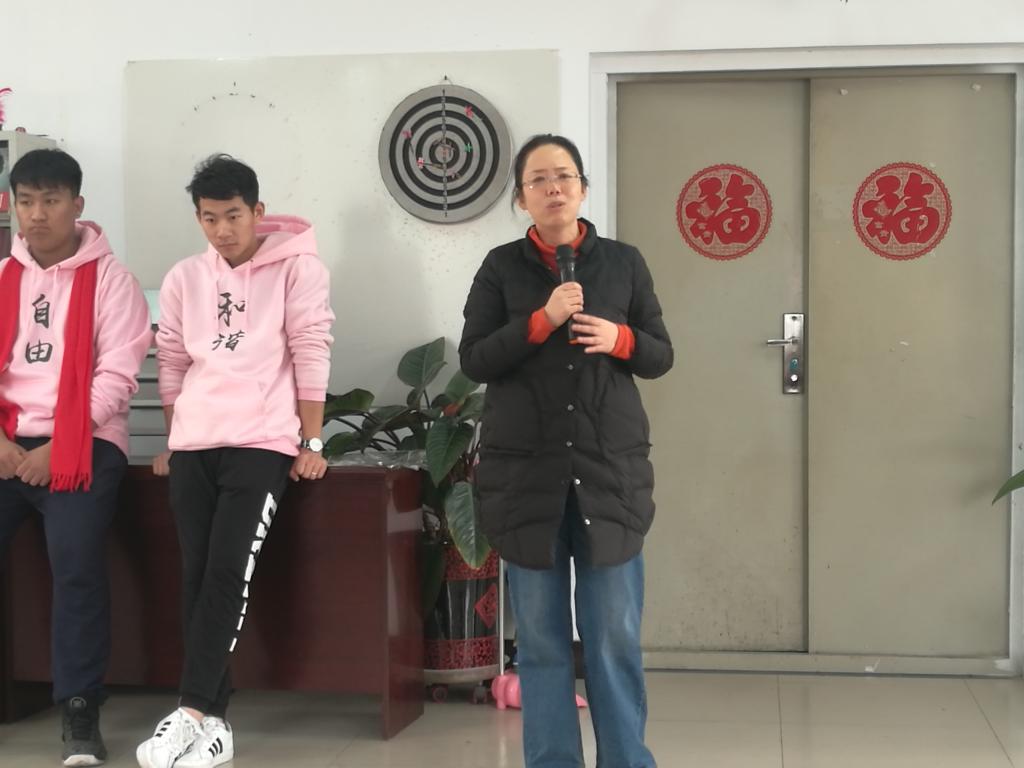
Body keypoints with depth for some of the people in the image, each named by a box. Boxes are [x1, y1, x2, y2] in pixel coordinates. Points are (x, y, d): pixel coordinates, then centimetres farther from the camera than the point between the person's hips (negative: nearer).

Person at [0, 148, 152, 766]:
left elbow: (116, 375, -7)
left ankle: (81, 714, -10)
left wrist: (57, 448, -13)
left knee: (77, 565, -19)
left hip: (82, 444, -4)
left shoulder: (109, 278, 1)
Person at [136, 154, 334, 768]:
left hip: (262, 444, -5)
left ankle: (192, 713, -13)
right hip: (193, 448, 5)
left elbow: (311, 354, -4)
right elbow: (174, 365, 19)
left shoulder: (297, 267, -1)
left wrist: (311, 445, -7)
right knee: (197, 577, 0)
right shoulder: (184, 279, 13)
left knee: (228, 573, -16)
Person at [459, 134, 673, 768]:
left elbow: (662, 356, 10)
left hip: (612, 467, 0)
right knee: (541, 636, 4)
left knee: (615, 636, 1)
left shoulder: (625, 262, 8)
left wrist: (620, 340, -11)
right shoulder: (501, 267, 5)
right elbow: (474, 360, -2)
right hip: (525, 471, 0)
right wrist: (541, 321, -14)